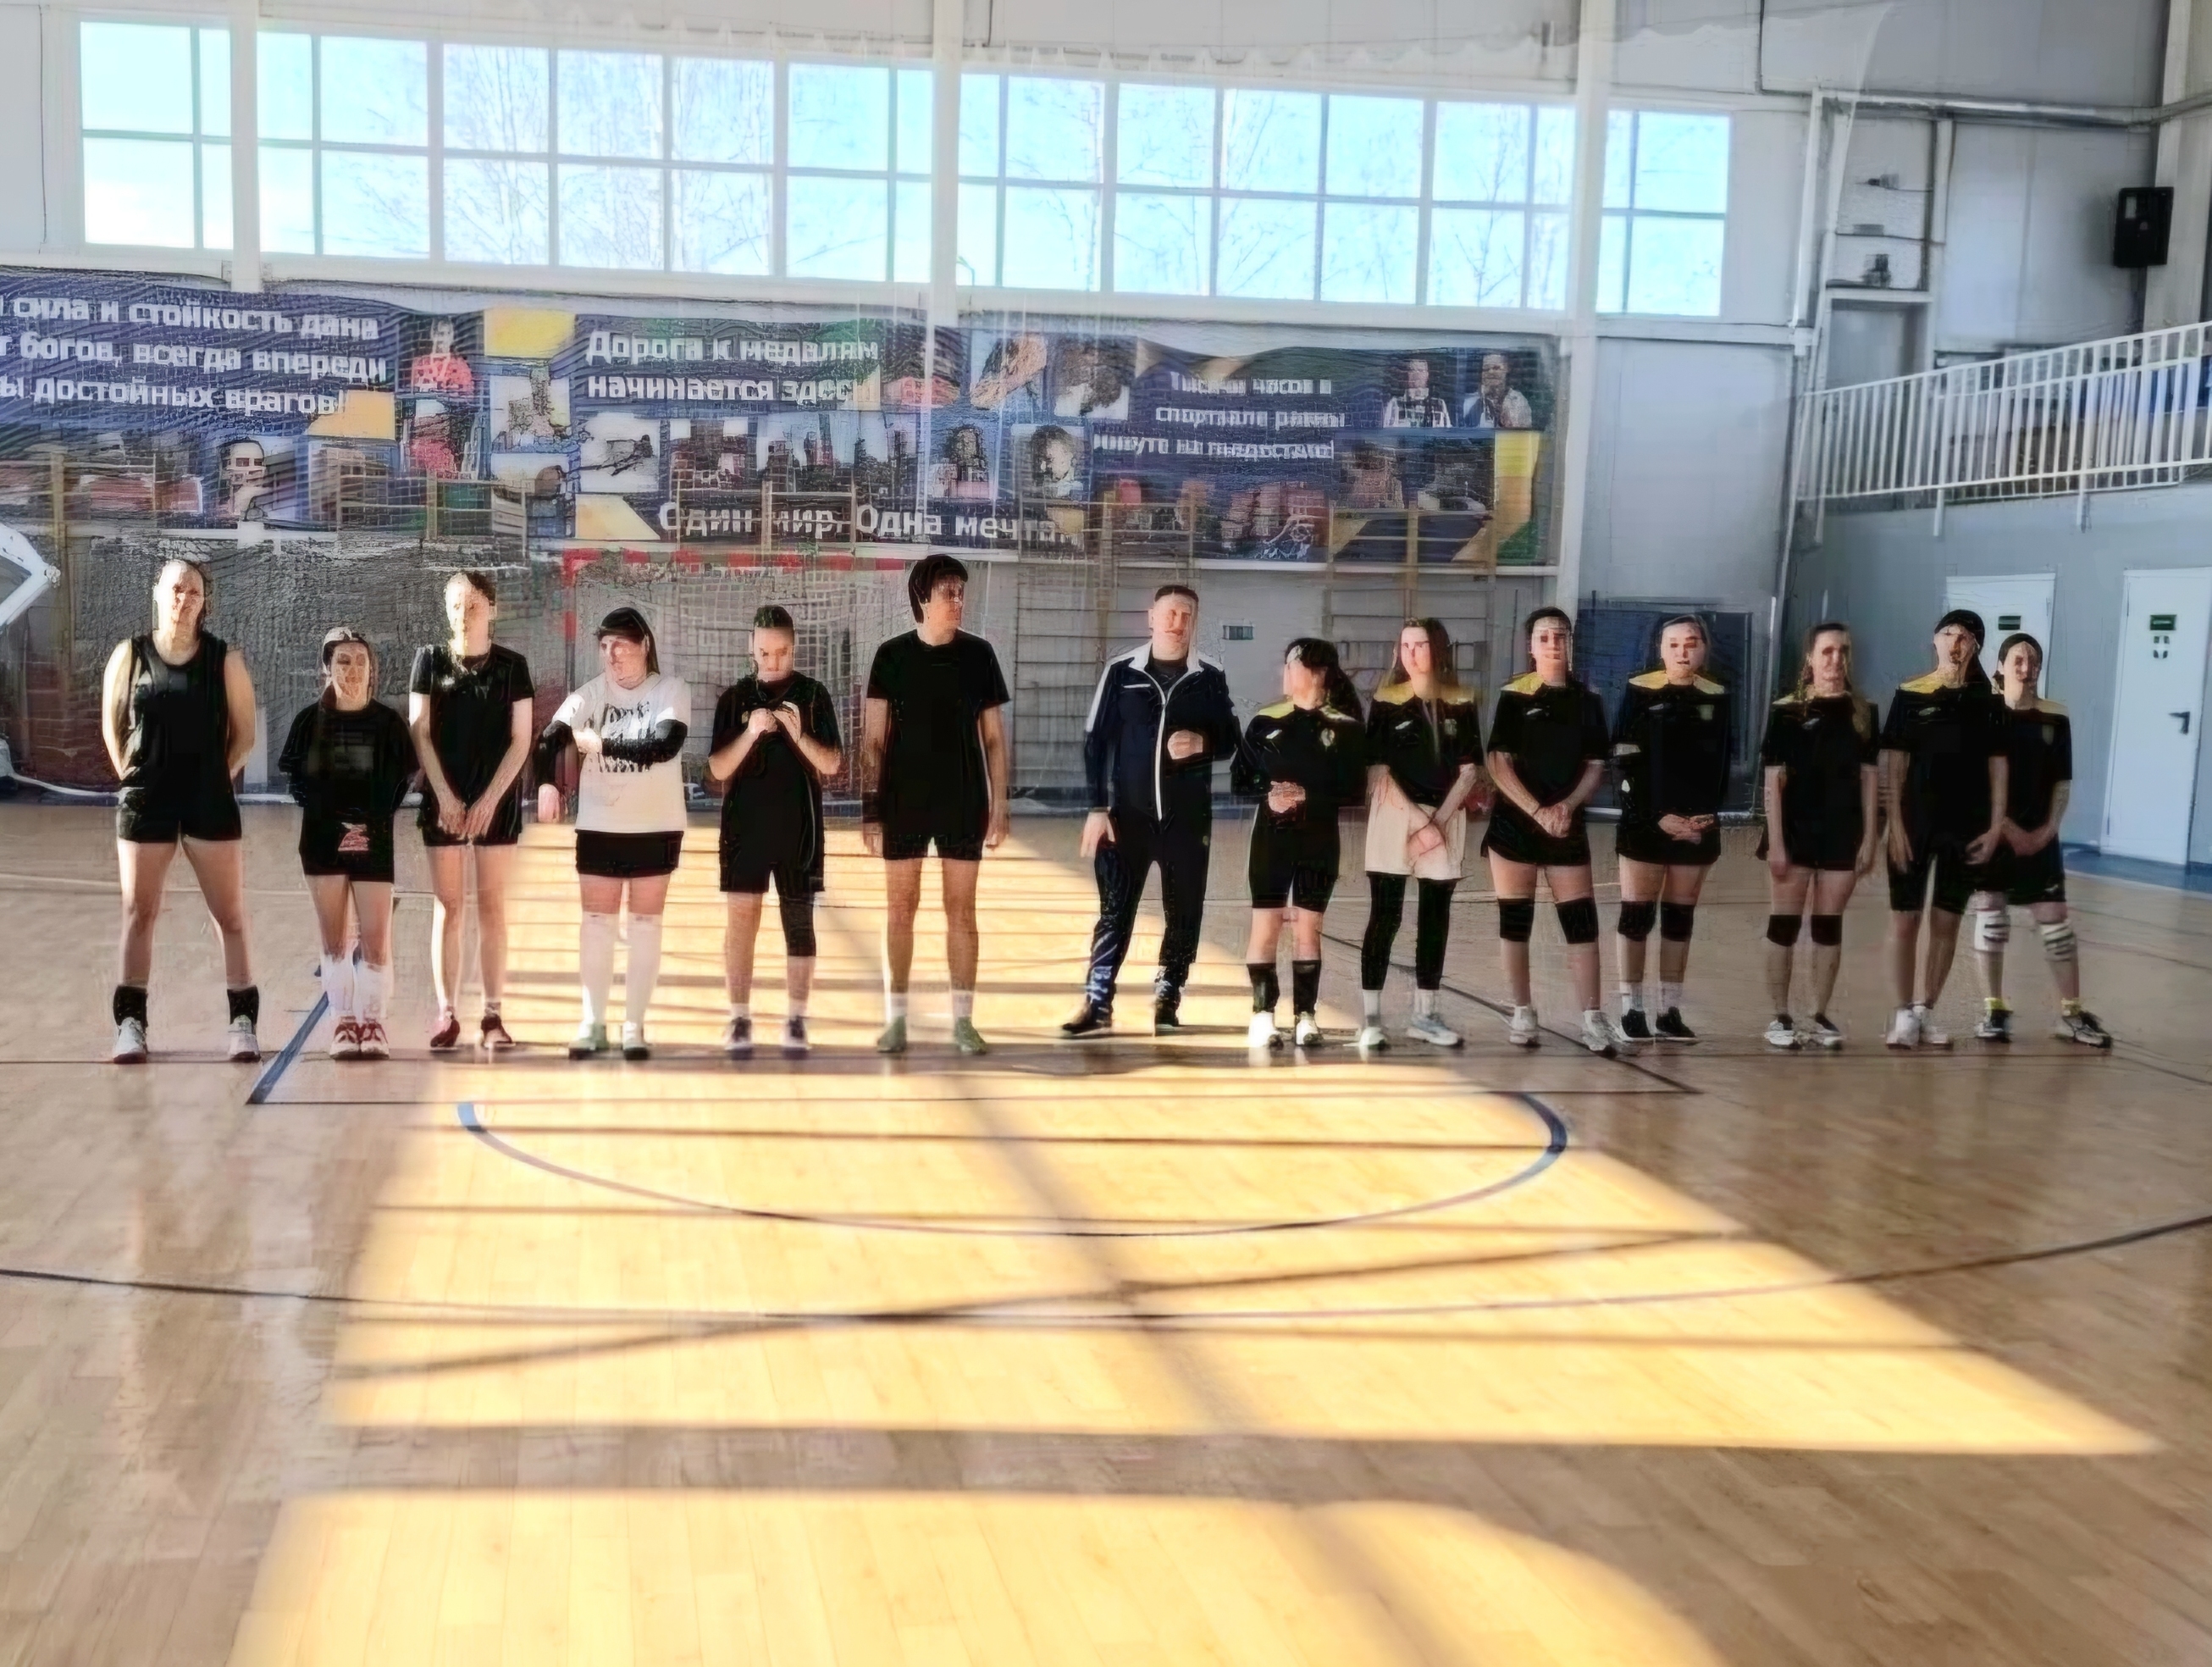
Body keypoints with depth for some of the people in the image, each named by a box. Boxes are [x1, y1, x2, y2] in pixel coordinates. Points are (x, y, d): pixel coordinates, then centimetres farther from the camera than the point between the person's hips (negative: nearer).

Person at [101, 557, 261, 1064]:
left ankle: (242, 1023, 5)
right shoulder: (130, 654, 1)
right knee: (139, 915, 5)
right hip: (144, 803, 1)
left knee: (230, 917, 0)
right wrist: (130, 775, 5)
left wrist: (218, 776, 1)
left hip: (210, 804, -1)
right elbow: (111, 724, 10)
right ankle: (130, 1025, 11)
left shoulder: (224, 659, -3)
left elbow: (245, 732, 4)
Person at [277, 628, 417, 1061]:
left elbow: (402, 777, 2)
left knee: (376, 940, -5)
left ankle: (372, 1022, 7)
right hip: (323, 839, 1)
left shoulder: (388, 721, 1)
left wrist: (375, 820, -10)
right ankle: (343, 1023, 14)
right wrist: (327, 816, -9)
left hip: (374, 842, -1)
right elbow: (292, 773, 3)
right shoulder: (311, 719, 3)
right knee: (334, 940, 6)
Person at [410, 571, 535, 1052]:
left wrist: (490, 799, -10)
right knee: (448, 907, 3)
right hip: (444, 800, 0)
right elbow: (420, 733, 0)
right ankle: (447, 1013, 8)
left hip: (497, 801, 0)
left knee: (492, 908, 2)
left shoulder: (511, 666, 1)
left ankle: (493, 1015, 5)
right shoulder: (431, 660, 3)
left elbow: (520, 740, -1)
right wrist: (445, 796, -9)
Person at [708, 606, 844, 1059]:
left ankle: (796, 1020, 12)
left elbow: (832, 764, -3)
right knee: (740, 919, -1)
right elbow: (718, 769, -2)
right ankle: (740, 1020, 5)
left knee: (799, 921, 5)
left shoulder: (813, 695, 1)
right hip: (745, 827, 0)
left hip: (799, 829, 0)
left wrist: (799, 736, -21)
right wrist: (750, 734, -18)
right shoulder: (735, 698, 3)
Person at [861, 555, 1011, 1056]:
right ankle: (896, 1018, 12)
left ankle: (963, 1019, 12)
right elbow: (873, 737, 0)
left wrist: (999, 805, 0)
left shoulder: (978, 654, 2)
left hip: (964, 802, 1)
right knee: (901, 908, 4)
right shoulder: (892, 655, -1)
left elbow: (994, 736, 5)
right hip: (904, 802, -1)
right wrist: (869, 805, -5)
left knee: (961, 909, 4)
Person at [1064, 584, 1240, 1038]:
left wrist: (1202, 741, -16)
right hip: (1127, 815, -1)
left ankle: (1167, 999, 17)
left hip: (1188, 819, 1)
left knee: (1184, 914, 5)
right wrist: (1098, 807, -6)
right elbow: (1095, 740, 0)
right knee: (1115, 911, 0)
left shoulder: (1210, 677, 2)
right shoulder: (1120, 671, 0)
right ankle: (1098, 1003, 3)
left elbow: (1230, 743, 7)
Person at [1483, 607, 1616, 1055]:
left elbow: (1596, 766, 6)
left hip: (1567, 825, 2)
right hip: (1515, 822, -2)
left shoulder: (1587, 699, 5)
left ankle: (1592, 1019, 1)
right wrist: (1536, 811, -16)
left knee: (1581, 920, -2)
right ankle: (1522, 1014, 15)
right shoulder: (1514, 696, -3)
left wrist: (1568, 806, -11)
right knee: (1514, 918, 4)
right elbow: (1499, 764, -8)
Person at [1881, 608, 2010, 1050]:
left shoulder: (1986, 702, 3)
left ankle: (1927, 1010, 19)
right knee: (1905, 919, 0)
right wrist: (1895, 823, -8)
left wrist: (1996, 825, -1)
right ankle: (1904, 1012, 10)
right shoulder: (1910, 694, -2)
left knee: (1947, 921, 8)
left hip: (1967, 826, 2)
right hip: (1915, 822, -1)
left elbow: (1997, 766, 5)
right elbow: (1893, 763, -2)